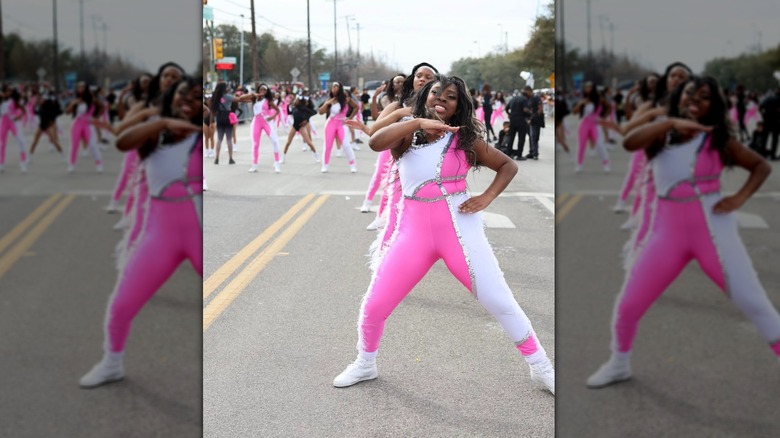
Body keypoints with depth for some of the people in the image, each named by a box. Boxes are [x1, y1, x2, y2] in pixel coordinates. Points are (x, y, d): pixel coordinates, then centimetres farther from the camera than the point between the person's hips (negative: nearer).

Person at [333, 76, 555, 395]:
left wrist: (487, 198, -5)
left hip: (459, 228, -1)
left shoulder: (465, 139, 3)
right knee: (374, 304, 3)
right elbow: (375, 142, -19)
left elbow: (508, 165, 11)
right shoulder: (407, 136, 3)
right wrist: (418, 122, -27)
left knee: (498, 301, -1)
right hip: (414, 230, 1)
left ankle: (541, 367, 14)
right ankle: (365, 364, 30)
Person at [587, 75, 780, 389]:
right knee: (628, 305, 5)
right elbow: (629, 143, -18)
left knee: (753, 303, -5)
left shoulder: (718, 140, 0)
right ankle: (619, 365, 29)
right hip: (668, 230, 2)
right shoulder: (661, 135, 4)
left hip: (712, 228, -2)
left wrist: (740, 198, -8)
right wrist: (670, 122, -31)